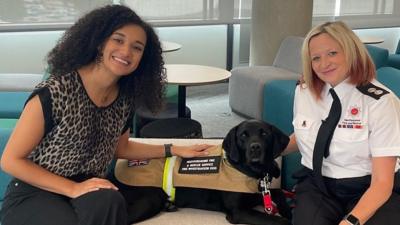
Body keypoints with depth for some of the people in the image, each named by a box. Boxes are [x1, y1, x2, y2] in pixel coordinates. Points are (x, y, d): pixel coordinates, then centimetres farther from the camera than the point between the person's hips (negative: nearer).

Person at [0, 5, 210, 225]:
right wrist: (73, 188, -20)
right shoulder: (55, 92, -20)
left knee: (107, 203, -31)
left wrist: (174, 150, 13)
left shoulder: (125, 99, -2)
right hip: (34, 194, -4)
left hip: (92, 192, 4)